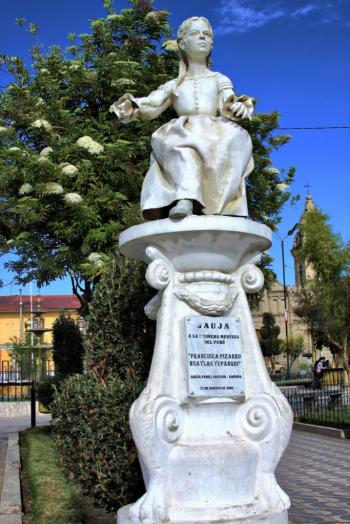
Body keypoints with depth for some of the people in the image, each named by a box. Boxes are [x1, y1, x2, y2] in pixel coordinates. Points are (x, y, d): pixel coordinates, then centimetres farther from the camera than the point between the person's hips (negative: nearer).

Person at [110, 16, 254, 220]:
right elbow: (151, 106, 10)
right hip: (180, 137, 0)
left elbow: (229, 108, 9)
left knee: (235, 137, -35)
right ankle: (186, 199, -58)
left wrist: (238, 107, -16)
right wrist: (132, 106, -14)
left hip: (217, 138, 1)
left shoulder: (220, 80, 27)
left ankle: (216, 209, -47)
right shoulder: (173, 85, 27)